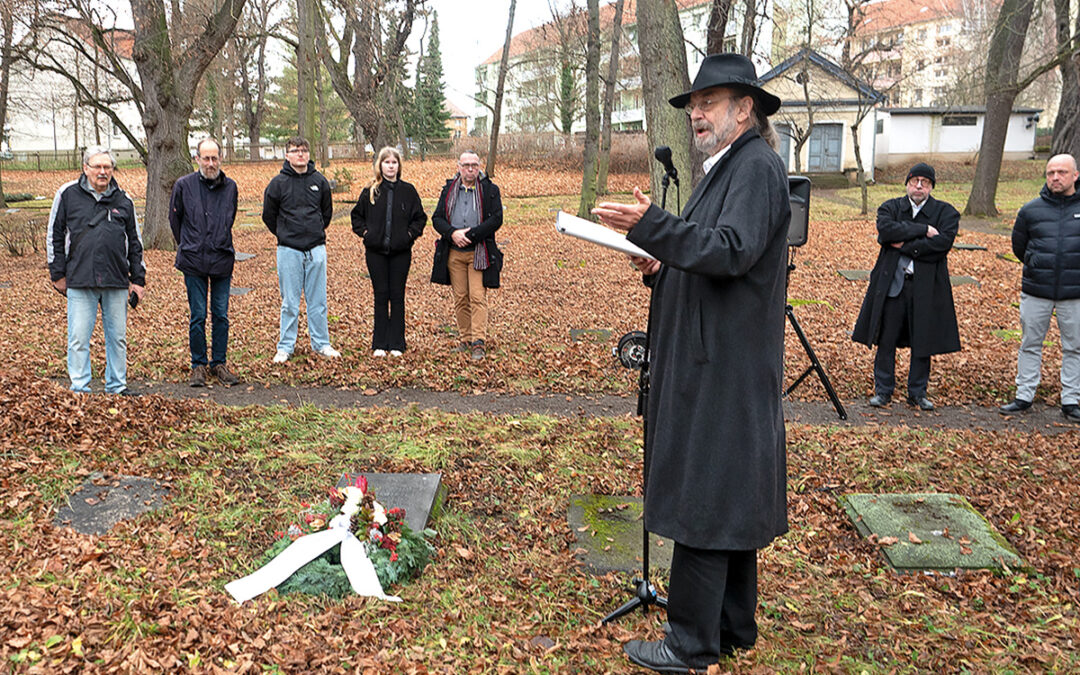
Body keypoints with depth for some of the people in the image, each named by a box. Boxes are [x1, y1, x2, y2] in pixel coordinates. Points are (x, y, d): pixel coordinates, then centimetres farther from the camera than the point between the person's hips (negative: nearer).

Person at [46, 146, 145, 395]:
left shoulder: (123, 200, 10)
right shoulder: (68, 194, 4)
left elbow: (135, 241, 15)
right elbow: (54, 235, 8)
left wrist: (138, 279, 11)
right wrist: (58, 274, 5)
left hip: (117, 282, 2)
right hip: (80, 281, -2)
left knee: (118, 337, 8)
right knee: (78, 338, -1)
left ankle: (117, 386, 21)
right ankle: (80, 387, 9)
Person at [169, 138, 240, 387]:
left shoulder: (230, 186, 6)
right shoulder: (184, 185, -1)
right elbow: (174, 219, 11)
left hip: (222, 261, 2)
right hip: (194, 263, -2)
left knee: (221, 316, 6)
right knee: (197, 316, 2)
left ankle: (219, 363, 17)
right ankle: (198, 365, 14)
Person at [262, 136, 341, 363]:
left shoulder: (319, 181, 4)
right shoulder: (278, 183, -3)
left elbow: (327, 211, 18)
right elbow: (268, 215, 7)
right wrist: (286, 235, 12)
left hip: (316, 249, 2)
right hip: (289, 250, -2)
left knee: (318, 300, 8)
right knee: (290, 303, 3)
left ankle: (321, 344, 18)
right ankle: (285, 347, 13)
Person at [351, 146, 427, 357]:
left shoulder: (408, 190, 4)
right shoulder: (370, 191, 4)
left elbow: (420, 217, 10)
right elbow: (357, 215, 15)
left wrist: (410, 234, -2)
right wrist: (364, 232, 1)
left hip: (401, 252, 0)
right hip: (376, 252, 0)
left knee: (397, 297, 3)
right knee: (381, 296, 4)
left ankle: (396, 344, 11)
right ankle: (379, 344, 11)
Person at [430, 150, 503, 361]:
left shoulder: (490, 190, 1)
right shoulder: (449, 190, 11)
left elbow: (496, 220, -7)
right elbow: (437, 218, 7)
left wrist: (470, 235, -14)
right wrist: (452, 233, -12)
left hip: (479, 253, -3)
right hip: (454, 253, 3)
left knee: (478, 297, -9)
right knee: (460, 298, 7)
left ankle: (478, 343, -9)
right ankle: (465, 339, 16)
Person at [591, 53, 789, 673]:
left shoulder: (757, 166, -13)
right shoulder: (725, 168, 19)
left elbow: (733, 251, -26)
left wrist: (651, 225, -31)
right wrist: (662, 268, 6)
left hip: (727, 370, -11)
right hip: (711, 362, 11)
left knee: (704, 499, -4)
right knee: (728, 499, 16)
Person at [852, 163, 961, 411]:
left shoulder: (946, 212, 5)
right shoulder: (891, 207, 8)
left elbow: (943, 242, -12)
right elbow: (886, 231, -13)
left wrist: (905, 245, -12)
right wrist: (923, 230, -14)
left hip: (926, 286, 0)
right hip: (891, 283, 0)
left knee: (923, 341, 6)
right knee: (886, 340, 4)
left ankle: (917, 392, 20)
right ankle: (883, 390, 16)